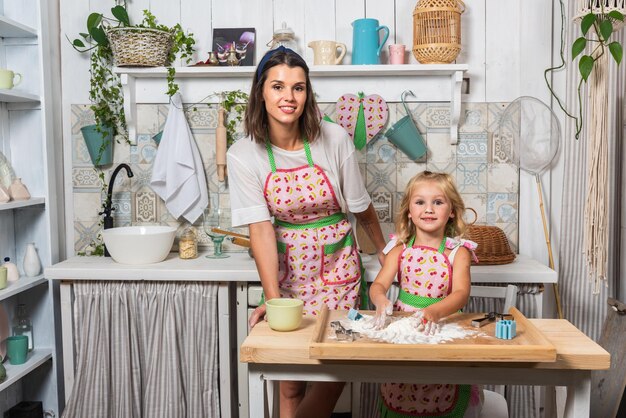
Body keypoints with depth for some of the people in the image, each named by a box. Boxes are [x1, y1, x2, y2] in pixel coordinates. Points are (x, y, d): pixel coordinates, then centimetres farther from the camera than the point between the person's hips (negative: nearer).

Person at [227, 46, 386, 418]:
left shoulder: (335, 140, -12)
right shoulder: (244, 154, -11)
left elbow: (360, 206, 0)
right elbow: (261, 227, -17)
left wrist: (383, 248, 13)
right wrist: (272, 298, -26)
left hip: (337, 266, 0)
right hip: (286, 269, 0)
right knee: (290, 380, 8)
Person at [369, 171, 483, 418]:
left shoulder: (457, 251, -2)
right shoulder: (400, 249, 3)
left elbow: (461, 293, -13)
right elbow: (379, 284, -5)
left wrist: (435, 311, -33)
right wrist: (381, 301, -29)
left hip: (442, 323, -1)